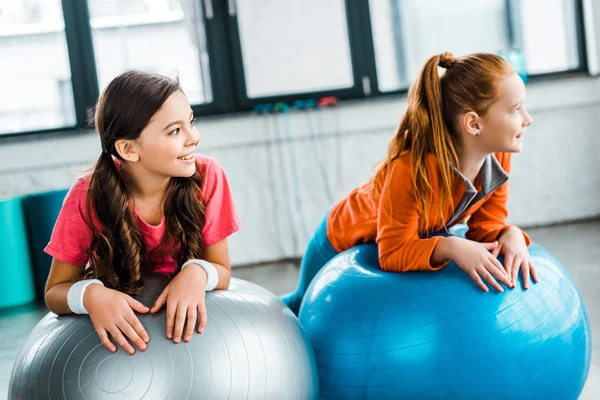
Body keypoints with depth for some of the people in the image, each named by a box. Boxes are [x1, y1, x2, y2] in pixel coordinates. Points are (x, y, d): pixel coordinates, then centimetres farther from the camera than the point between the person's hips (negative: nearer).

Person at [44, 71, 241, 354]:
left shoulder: (207, 176, -19)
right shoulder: (88, 198, -21)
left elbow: (223, 272, -9)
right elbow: (55, 292, -11)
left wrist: (197, 272, -33)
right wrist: (89, 295, -34)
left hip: (188, 317, 0)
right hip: (120, 327, 0)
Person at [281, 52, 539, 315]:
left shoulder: (498, 156, -24)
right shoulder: (411, 171, -44)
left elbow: (486, 225, -15)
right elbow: (392, 253, -39)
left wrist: (510, 235, -37)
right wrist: (450, 247, -54)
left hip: (413, 241, 5)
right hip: (342, 246, -5)